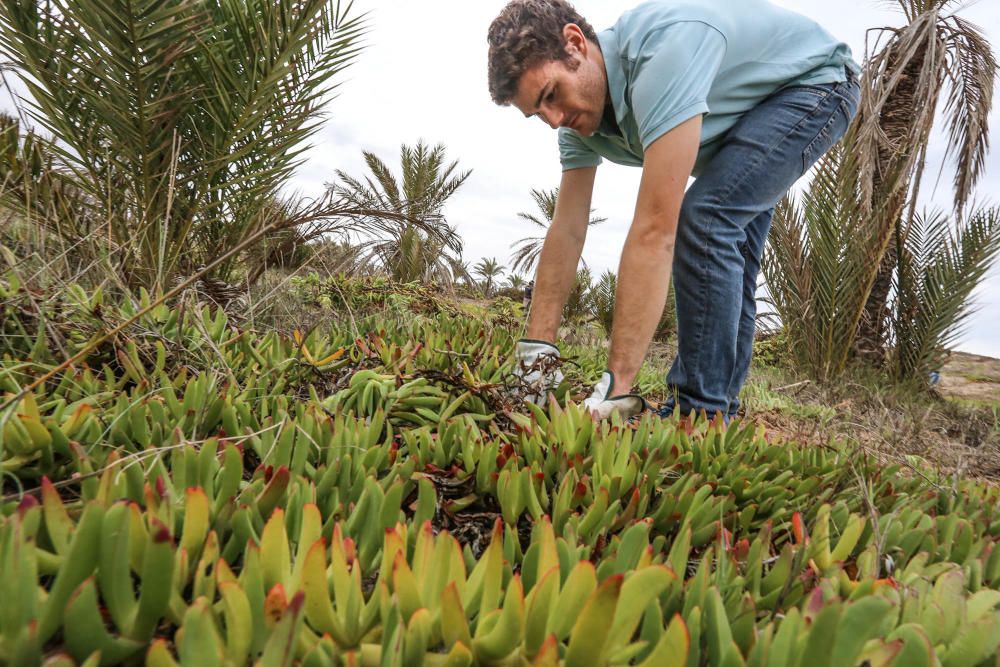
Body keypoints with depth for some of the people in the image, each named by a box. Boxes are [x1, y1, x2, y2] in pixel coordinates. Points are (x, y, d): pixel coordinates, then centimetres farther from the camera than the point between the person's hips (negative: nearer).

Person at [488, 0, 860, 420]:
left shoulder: (664, 48, -40)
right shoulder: (579, 106, -13)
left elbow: (655, 231, -45)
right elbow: (567, 231, -12)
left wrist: (616, 385, -44)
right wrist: (535, 350, -14)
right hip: (745, 114, 9)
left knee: (702, 221, -27)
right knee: (727, 258, 8)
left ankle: (701, 416, -19)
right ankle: (719, 403, 21)